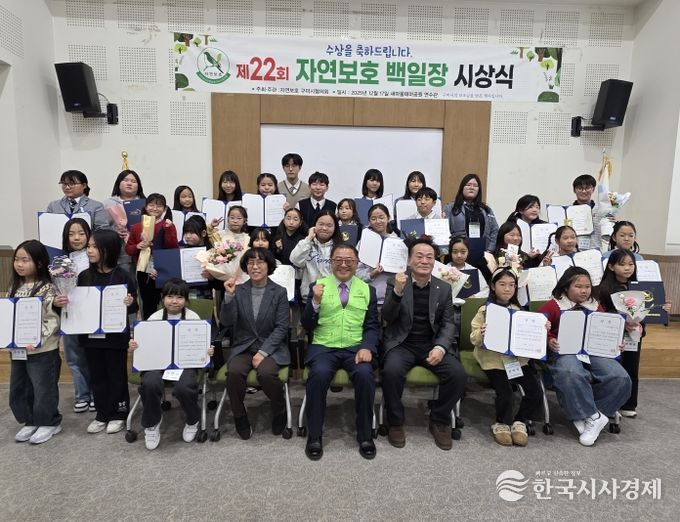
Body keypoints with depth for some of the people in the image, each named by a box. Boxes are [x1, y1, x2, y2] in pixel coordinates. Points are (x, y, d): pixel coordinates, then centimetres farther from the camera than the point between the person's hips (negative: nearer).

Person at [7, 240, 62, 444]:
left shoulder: (47, 289, -15)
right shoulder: (14, 287, 7)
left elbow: (53, 321, -19)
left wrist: (37, 341, -28)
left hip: (42, 350, -7)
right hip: (17, 349, 7)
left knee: (43, 389, 6)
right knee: (18, 389, 17)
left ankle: (50, 422, 25)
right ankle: (31, 422, 34)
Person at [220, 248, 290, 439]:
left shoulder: (279, 292, 1)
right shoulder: (238, 291, 5)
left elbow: (281, 327, -4)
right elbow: (227, 323, -3)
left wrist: (263, 352, -14)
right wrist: (229, 296, -17)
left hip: (271, 347, -1)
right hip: (243, 347, 2)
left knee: (266, 373, -31)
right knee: (234, 372, -29)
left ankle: (279, 413, 1)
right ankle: (240, 416, -2)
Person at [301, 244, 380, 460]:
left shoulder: (367, 290, 12)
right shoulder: (317, 286, 8)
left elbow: (373, 326, 8)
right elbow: (307, 326, 4)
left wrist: (367, 347, -12)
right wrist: (315, 301, -13)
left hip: (356, 347, 1)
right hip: (323, 347, -1)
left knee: (365, 374, -29)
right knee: (318, 374, -31)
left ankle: (365, 436, -8)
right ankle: (314, 437, -12)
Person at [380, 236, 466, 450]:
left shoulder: (444, 288, 9)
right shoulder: (395, 283, 1)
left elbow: (448, 323, 5)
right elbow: (387, 318, -8)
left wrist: (440, 347, -15)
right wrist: (398, 292, -26)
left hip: (433, 344, 2)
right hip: (402, 344, -2)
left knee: (458, 374, -22)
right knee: (391, 371, -32)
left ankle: (439, 419, 4)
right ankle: (395, 422, -6)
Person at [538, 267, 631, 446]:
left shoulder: (595, 307, 19)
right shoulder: (553, 306, 4)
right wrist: (549, 341, -22)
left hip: (594, 351, 5)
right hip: (565, 352, -5)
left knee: (621, 378, -21)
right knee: (572, 374, -40)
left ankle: (585, 415, -10)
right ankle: (593, 416, -18)